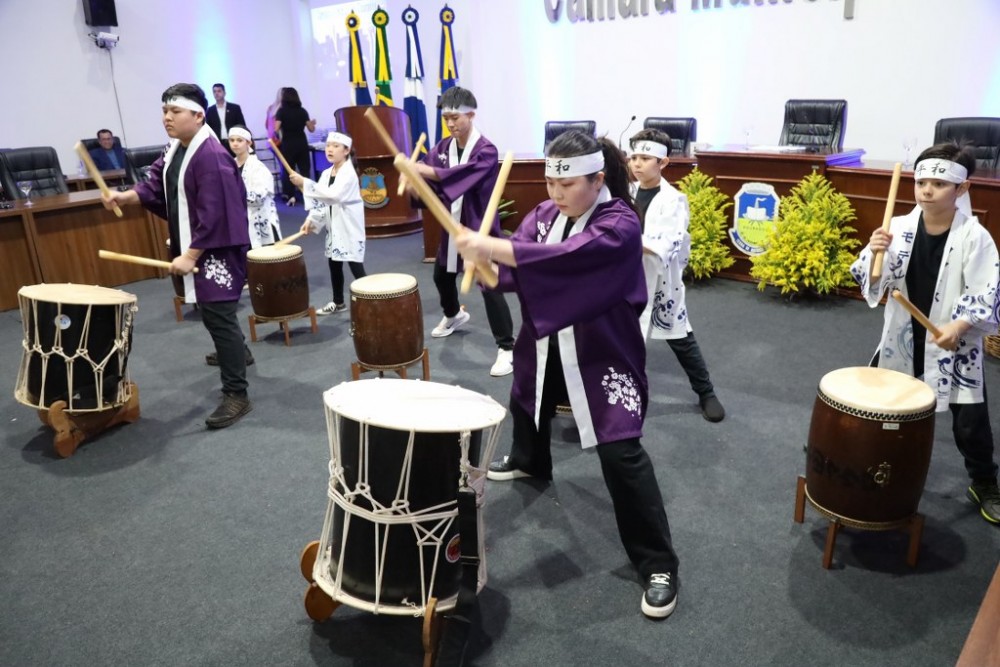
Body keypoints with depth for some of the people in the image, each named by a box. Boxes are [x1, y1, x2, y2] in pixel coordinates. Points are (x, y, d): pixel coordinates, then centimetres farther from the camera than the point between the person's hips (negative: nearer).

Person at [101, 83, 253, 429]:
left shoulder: (211, 156, -21)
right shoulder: (175, 150, 10)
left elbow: (214, 215, -25)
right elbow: (155, 185, 12)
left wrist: (191, 255, -24)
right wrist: (126, 196, -7)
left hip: (215, 250, -10)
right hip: (191, 245, 10)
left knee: (217, 316, -10)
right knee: (213, 312, 23)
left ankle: (236, 395, -4)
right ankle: (237, 352, 48)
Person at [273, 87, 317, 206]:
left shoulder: (281, 111, -5)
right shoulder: (302, 111, 3)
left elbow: (276, 129, -12)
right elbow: (311, 129, 5)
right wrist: (313, 123, 27)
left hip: (288, 144, -2)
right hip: (302, 144, 2)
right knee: (305, 169, 7)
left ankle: (291, 196, 3)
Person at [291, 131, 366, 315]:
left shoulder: (349, 173, -14)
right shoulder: (326, 174, 10)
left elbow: (333, 194, -28)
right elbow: (321, 199, 9)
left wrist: (304, 183, -27)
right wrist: (311, 219, -6)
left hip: (350, 227, -8)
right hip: (333, 228, 8)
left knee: (356, 267, -8)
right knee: (334, 264, 14)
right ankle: (338, 302, 28)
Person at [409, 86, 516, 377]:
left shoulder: (486, 150, -17)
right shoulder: (444, 146, 5)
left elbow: (460, 176, -35)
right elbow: (426, 171, -9)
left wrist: (420, 169, -42)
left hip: (480, 226, -7)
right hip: (452, 224, 8)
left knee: (489, 286, -12)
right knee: (442, 274, 22)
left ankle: (506, 348, -5)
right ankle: (454, 316, 52)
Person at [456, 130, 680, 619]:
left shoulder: (620, 224, -21)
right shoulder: (544, 214, 1)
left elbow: (565, 258, -38)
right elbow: (515, 266, -11)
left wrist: (492, 247, -44)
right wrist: (484, 261, -34)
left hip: (602, 354, -7)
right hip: (543, 343, 8)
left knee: (621, 453, -14)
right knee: (525, 405, 30)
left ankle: (658, 565, 1)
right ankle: (530, 462, 65)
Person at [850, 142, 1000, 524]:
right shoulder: (899, 228, -7)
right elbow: (873, 282, -11)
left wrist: (958, 326, -30)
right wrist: (874, 252, -30)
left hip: (956, 346, -2)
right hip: (902, 340, 3)